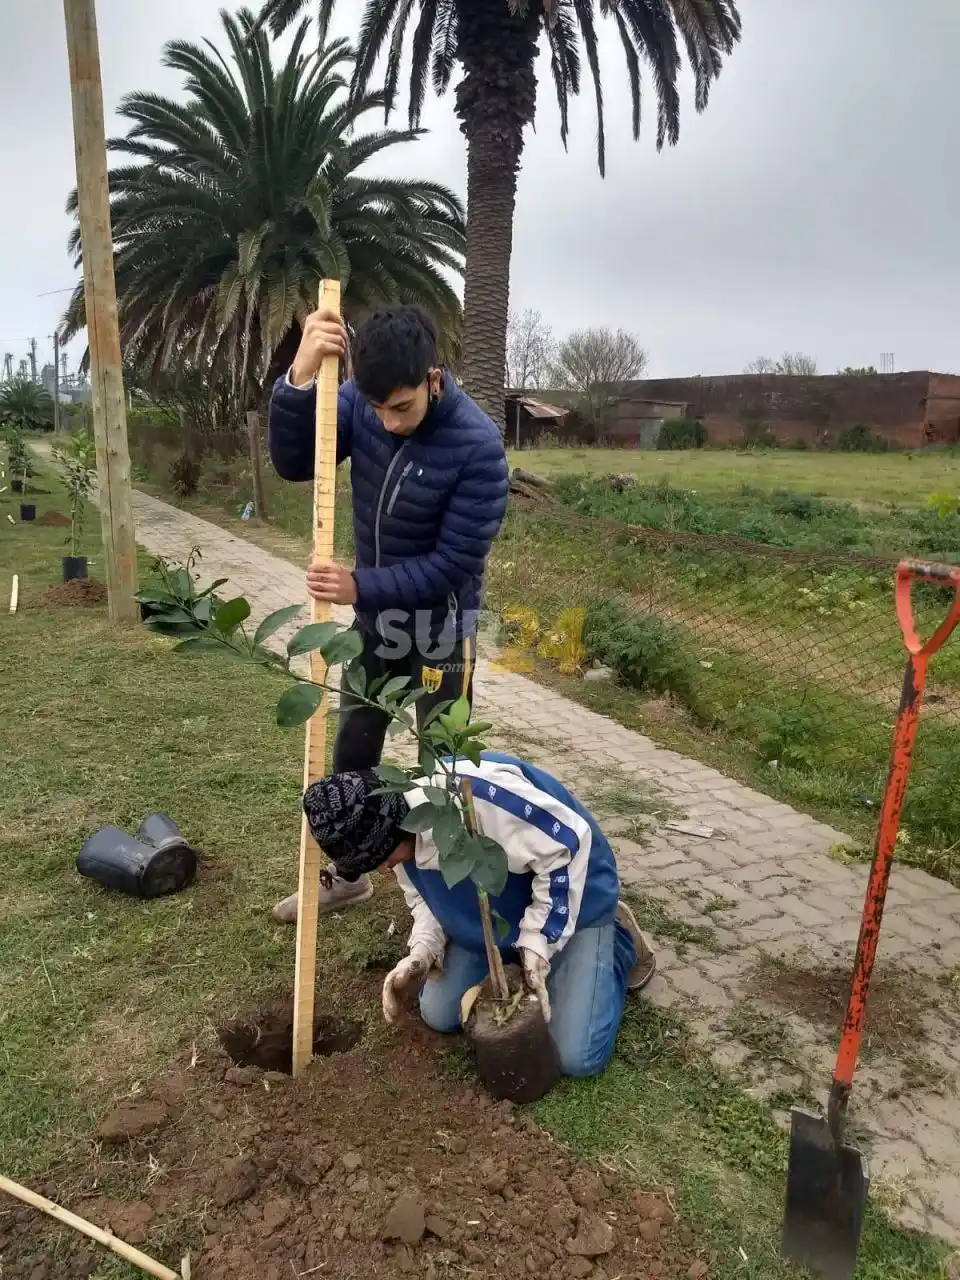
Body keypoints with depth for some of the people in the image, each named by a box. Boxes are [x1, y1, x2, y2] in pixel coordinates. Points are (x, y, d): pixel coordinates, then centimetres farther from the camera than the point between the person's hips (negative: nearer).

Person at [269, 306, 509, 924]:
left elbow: (456, 561, -25)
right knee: (353, 752, 17)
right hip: (372, 615, 6)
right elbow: (293, 464, -19)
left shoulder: (478, 444, -26)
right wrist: (301, 378, -34)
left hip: (439, 627, -5)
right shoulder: (361, 400, -12)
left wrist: (360, 587, -31)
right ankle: (348, 874, 37)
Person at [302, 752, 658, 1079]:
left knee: (576, 1056, -11)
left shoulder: (478, 791, -42)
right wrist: (423, 950, -16)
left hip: (574, 903, -6)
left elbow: (568, 844, -33)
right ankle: (510, 958, 24)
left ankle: (618, 942, 13)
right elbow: (423, 895, 4)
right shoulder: (399, 825, -14)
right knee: (438, 1015, 2)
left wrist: (537, 942, -28)